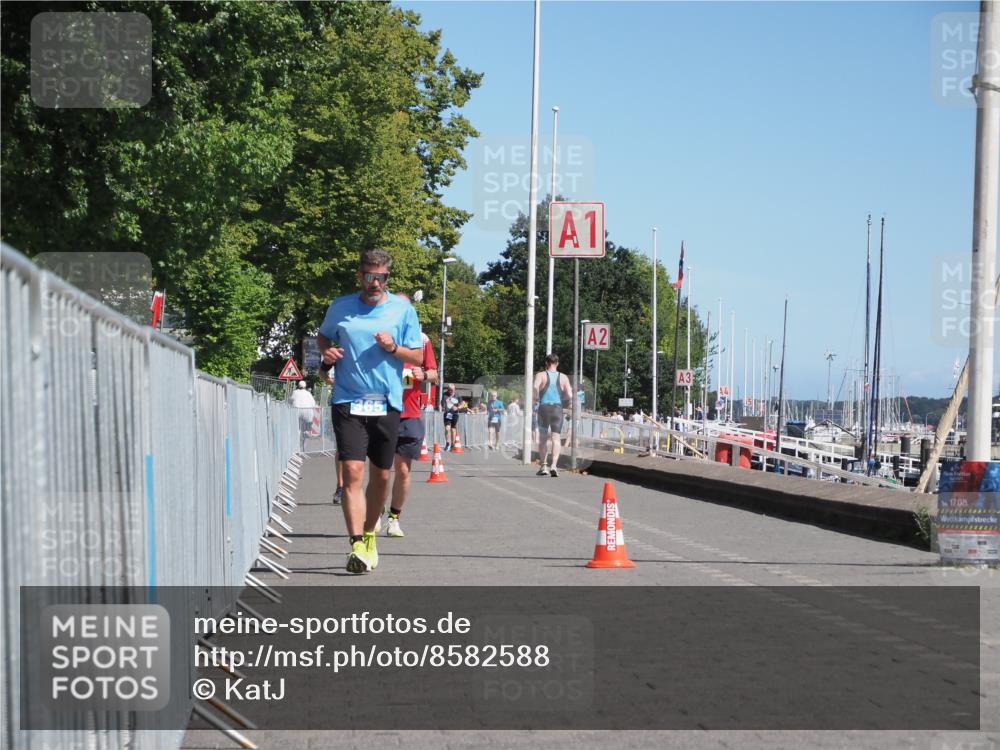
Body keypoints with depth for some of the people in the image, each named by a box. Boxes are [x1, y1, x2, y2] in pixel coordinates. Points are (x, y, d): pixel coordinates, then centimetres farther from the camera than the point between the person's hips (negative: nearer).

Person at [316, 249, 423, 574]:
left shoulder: (403, 309, 3)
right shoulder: (340, 307, 5)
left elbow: (418, 357, 6)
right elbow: (323, 337, 22)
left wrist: (393, 348, -13)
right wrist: (326, 351, 0)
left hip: (387, 404, 1)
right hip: (348, 403, -1)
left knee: (381, 475, 10)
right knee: (353, 471, -15)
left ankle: (369, 534, 30)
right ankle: (357, 545, -20)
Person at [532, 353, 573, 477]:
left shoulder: (540, 375, 3)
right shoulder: (563, 377, 8)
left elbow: (535, 387, -18)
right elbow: (570, 396, 0)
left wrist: (536, 398, -1)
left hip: (544, 408, 0)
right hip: (557, 408, 0)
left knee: (543, 439, 13)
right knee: (556, 439, -5)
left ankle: (543, 467, 14)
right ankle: (554, 465, -24)